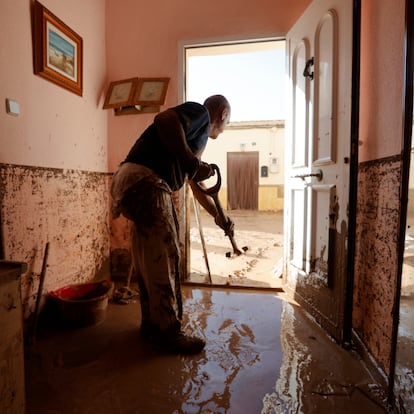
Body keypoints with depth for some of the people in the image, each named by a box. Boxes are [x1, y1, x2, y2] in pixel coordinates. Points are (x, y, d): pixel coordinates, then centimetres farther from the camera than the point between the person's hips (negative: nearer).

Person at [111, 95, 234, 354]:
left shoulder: (199, 138, 30)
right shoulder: (200, 112, 5)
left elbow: (197, 186, 36)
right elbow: (164, 119, -17)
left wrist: (219, 217, 42)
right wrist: (190, 160, -16)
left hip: (139, 185, 10)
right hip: (143, 181, -10)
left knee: (149, 260, 15)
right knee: (163, 257, -4)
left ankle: (152, 324, 30)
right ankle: (169, 332, 10)